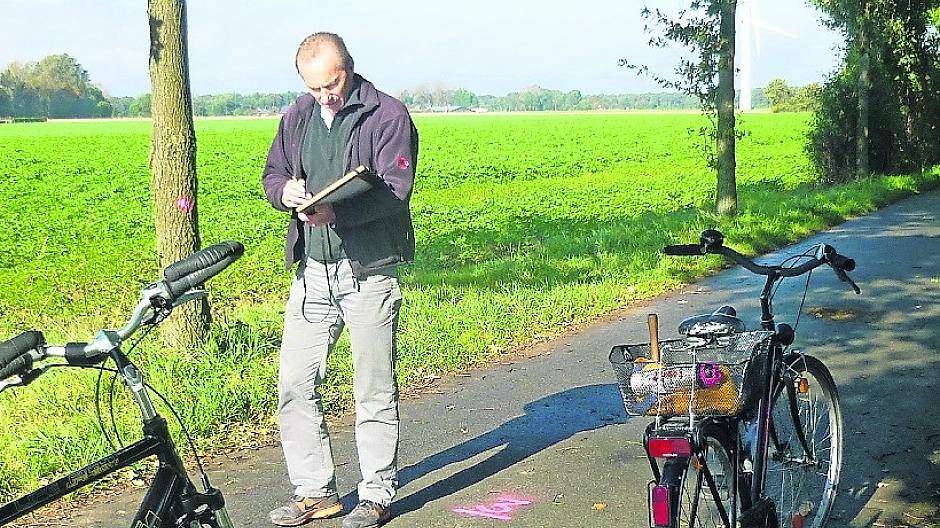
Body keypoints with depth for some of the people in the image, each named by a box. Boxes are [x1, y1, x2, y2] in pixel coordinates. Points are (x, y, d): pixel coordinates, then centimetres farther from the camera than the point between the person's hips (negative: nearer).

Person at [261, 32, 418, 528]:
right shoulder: (297, 116, 11)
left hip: (369, 271, -5)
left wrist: (336, 211, -30)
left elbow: (394, 191, -15)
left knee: (374, 390, 4)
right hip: (312, 270, 5)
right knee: (294, 384, 5)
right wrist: (285, 190, -8)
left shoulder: (389, 115, -6)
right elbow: (272, 174, 17)